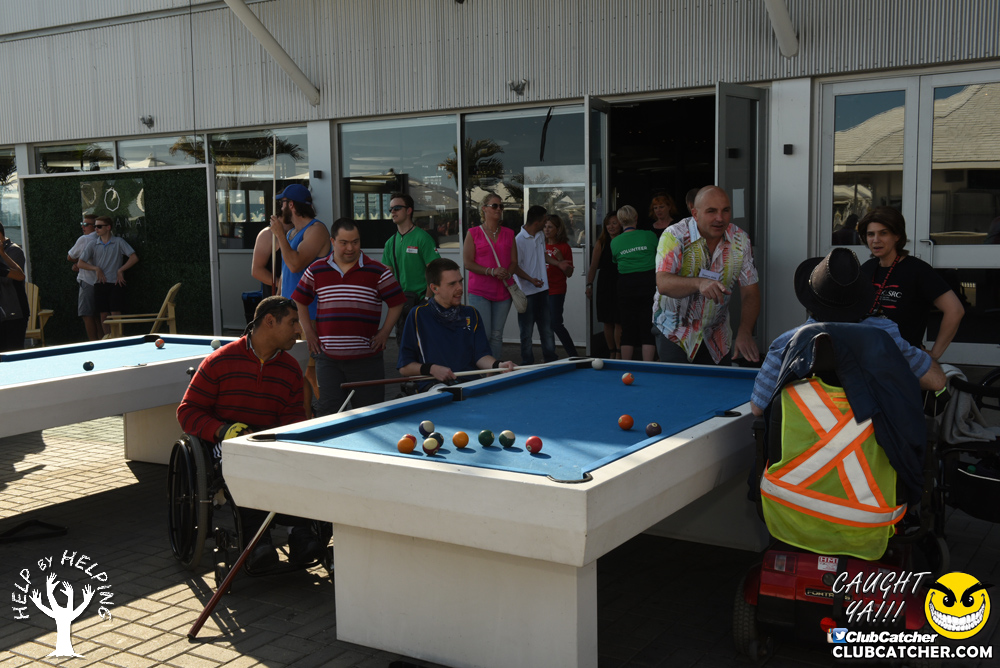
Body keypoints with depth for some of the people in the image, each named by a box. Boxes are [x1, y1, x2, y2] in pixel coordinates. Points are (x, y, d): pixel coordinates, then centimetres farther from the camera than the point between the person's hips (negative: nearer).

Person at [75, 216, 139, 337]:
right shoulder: (93, 244, 8)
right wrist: (96, 269, -6)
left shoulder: (118, 242, 1)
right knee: (103, 314, 4)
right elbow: (80, 263, 6)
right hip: (100, 283, 3)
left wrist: (120, 270, -7)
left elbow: (134, 258, -3)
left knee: (115, 313, -8)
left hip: (115, 283, -3)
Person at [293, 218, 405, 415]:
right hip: (328, 359, 2)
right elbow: (300, 302, 16)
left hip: (365, 358, -1)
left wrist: (384, 333, -1)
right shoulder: (316, 271, 7)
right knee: (329, 414, 3)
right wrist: (309, 332, 8)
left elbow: (397, 302, 6)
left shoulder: (377, 271, 1)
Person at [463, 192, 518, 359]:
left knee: (497, 335, 6)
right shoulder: (474, 233, 0)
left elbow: (514, 262, 12)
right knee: (483, 334, -10)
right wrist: (492, 271, -16)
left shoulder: (509, 234, 12)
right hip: (479, 292, -3)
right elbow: (468, 263, -6)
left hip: (503, 292, 4)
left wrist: (507, 273, -11)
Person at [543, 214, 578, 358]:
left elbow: (569, 273, -5)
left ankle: (574, 355, -3)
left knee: (556, 324, -12)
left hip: (556, 291, -5)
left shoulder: (564, 247, -4)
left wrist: (560, 258, -18)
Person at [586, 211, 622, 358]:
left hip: (622, 286, -2)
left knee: (619, 322, -6)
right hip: (605, 286, 2)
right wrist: (589, 285, -8)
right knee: (607, 322, 7)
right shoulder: (601, 244, 4)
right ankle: (612, 352, 18)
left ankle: (619, 353, -3)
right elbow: (593, 266, 2)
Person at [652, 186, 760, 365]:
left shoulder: (740, 240, -6)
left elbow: (750, 292, -7)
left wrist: (745, 333, -23)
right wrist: (699, 283, -51)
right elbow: (663, 283, -32)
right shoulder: (674, 236, -19)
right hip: (674, 331, -3)